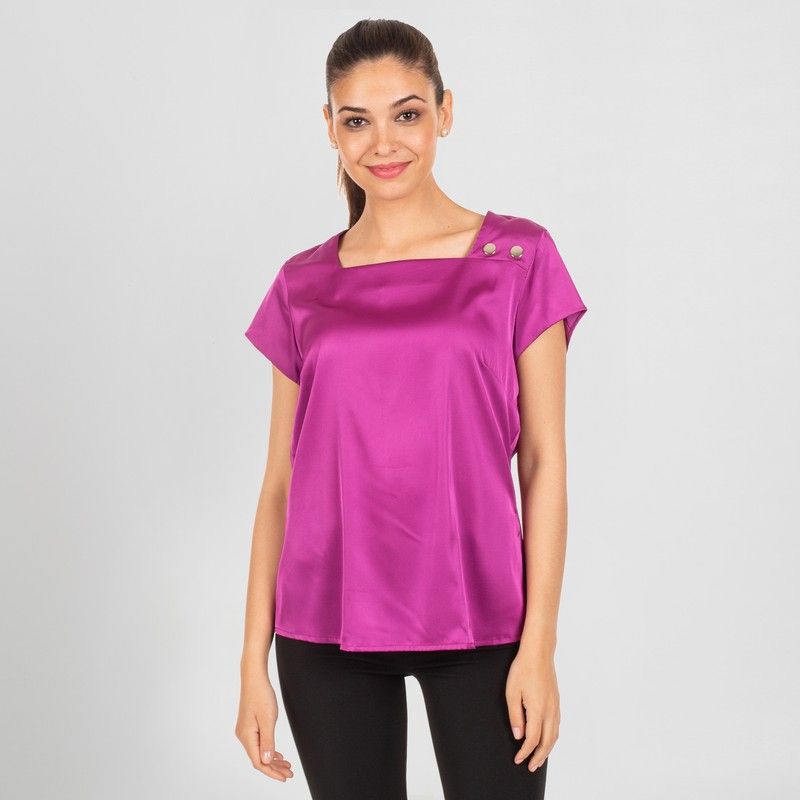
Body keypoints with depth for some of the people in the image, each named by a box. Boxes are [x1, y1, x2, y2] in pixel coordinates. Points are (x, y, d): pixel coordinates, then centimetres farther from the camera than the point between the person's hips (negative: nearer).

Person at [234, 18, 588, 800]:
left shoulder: (518, 257, 0)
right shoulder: (302, 286, 6)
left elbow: (543, 460, -2)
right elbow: (280, 480, 7)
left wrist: (539, 643, -8)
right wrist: (254, 657, 4)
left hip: (476, 616, -2)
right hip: (328, 625, 2)